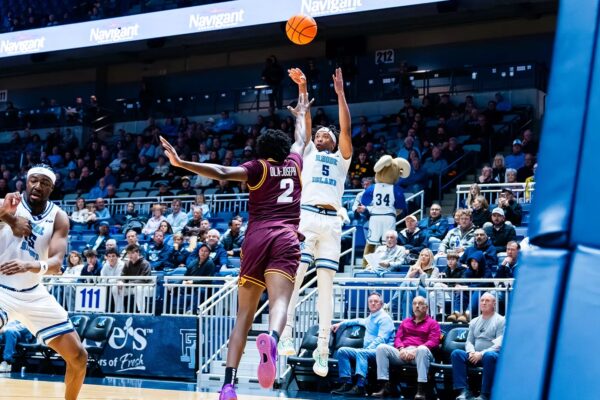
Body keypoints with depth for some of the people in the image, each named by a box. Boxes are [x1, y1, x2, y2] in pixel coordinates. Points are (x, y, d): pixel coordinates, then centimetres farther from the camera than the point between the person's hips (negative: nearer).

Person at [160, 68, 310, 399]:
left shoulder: (257, 167, 10)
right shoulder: (294, 162, 19)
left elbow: (221, 173, -9)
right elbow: (302, 133, 38)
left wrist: (181, 163, -13)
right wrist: (303, 90, 53)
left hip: (257, 237, 0)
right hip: (286, 238, 0)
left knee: (244, 313, 4)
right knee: (279, 300, -19)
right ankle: (271, 339, -54)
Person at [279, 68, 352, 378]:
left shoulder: (341, 158, 23)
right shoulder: (308, 152, 23)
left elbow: (346, 128, 11)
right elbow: (306, 122, 13)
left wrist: (340, 93, 7)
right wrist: (303, 89, 5)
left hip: (332, 221, 1)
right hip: (306, 215, -1)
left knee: (326, 284, -2)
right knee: (295, 275, -14)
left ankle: (323, 347, -4)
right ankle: (286, 332, -16)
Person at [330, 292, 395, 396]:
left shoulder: (384, 318, -2)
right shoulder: (370, 318, 27)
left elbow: (381, 339, -15)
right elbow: (358, 321, 49)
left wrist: (368, 349, -23)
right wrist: (340, 324, 44)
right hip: (367, 350, 9)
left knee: (361, 352, -37)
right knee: (342, 351, -6)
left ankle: (360, 386, -48)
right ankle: (346, 383, -18)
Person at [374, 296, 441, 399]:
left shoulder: (432, 323, 15)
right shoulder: (405, 322, 29)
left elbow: (433, 342, -1)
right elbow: (397, 338, 17)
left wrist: (415, 350, -17)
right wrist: (401, 349, -8)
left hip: (419, 354, -4)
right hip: (403, 354, 4)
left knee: (423, 349, -41)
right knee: (381, 347, -23)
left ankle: (421, 390, -44)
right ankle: (385, 386, -29)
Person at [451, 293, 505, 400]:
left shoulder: (500, 320, 1)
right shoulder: (474, 322, 19)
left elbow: (499, 344, -9)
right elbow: (469, 341, 16)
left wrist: (481, 354, -19)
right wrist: (471, 352, -9)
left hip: (493, 354, -5)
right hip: (475, 356, 5)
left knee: (489, 355, -40)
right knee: (456, 353, -22)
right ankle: (464, 390, -26)